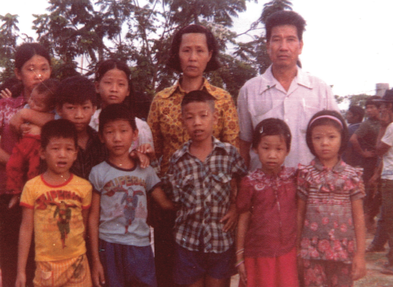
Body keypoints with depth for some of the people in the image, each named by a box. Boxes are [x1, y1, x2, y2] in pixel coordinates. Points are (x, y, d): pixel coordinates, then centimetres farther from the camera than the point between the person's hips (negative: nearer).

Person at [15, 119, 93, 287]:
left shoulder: (84, 187, -2)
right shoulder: (32, 187, -4)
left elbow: (84, 224, 8)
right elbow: (26, 229, 0)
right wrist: (21, 270, 1)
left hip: (77, 262, 1)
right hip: (46, 264, 0)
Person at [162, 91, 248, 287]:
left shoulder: (229, 153, -6)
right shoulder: (178, 160, -5)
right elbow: (174, 198, -1)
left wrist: (235, 208, -7)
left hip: (221, 239, 0)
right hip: (188, 239, 0)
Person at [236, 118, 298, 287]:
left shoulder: (293, 177, -2)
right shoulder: (250, 183, -7)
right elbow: (243, 221, -1)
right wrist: (239, 258, 2)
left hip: (288, 254, 2)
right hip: (258, 255, -1)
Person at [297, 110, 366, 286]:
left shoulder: (352, 176, -1)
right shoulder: (306, 174, -1)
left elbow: (358, 217, 2)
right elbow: (299, 214, 4)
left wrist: (360, 254, 0)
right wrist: (296, 250, 5)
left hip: (344, 251, 0)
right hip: (312, 251, 0)